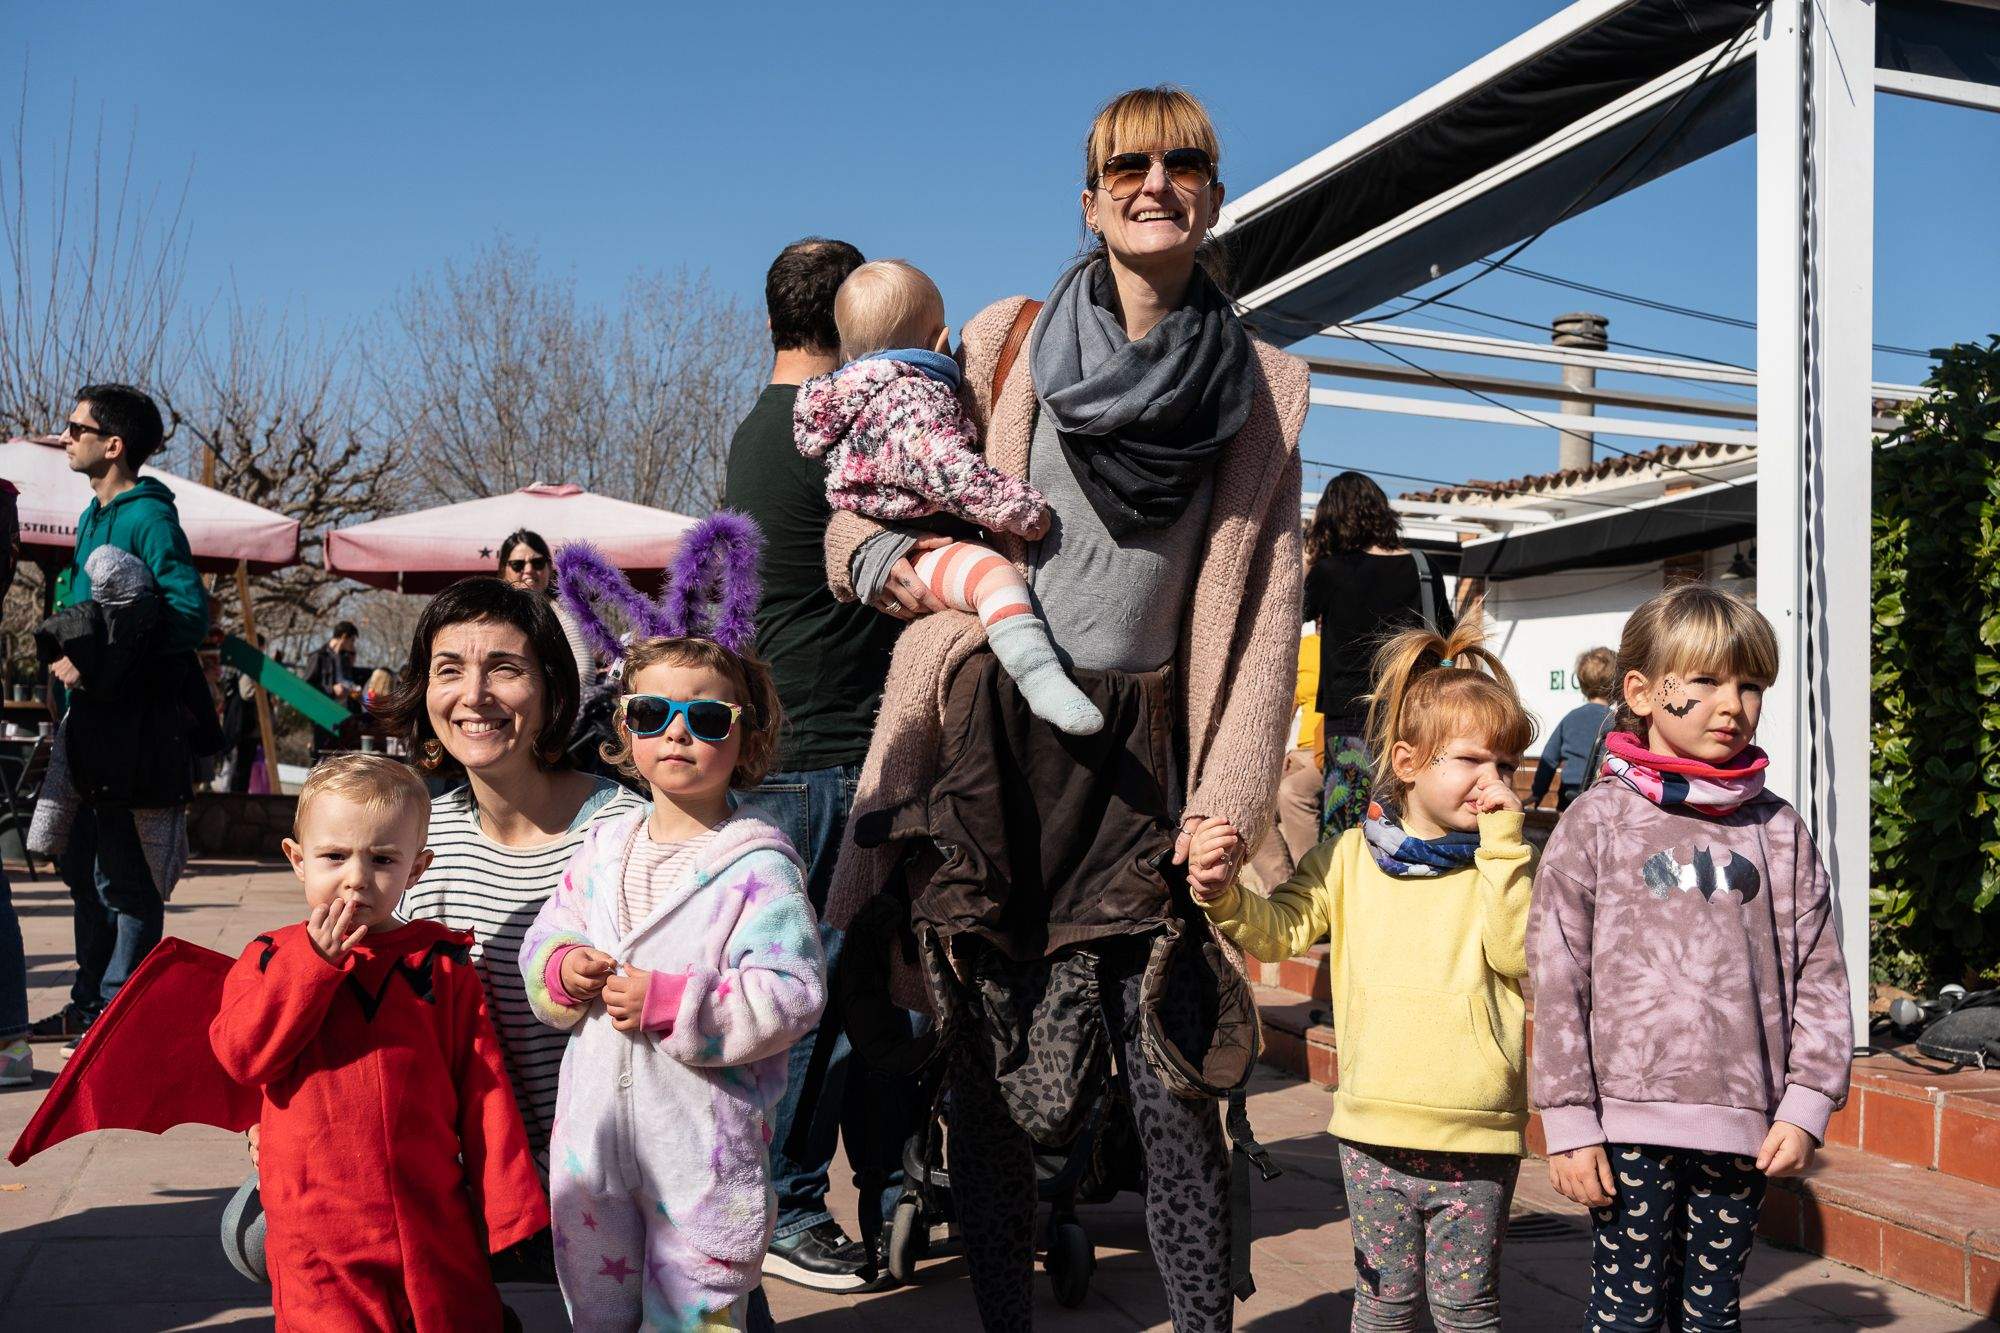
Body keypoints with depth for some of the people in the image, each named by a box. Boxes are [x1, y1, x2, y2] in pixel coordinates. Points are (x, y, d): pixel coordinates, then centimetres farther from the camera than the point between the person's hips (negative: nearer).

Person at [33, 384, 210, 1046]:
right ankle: (89, 1003, 29)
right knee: (83, 867, 17)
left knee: (124, 879, -2)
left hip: (133, 722, -10)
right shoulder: (93, 517, 16)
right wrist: (66, 653, 9)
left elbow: (190, 613, -25)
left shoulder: (148, 518, -12)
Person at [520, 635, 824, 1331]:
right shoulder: (602, 848, 6)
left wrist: (667, 1004, -25)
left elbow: (791, 995, -20)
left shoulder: (759, 868, -13)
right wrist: (562, 969, -8)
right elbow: (544, 937, 15)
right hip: (593, 1130, 6)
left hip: (703, 1146, -5)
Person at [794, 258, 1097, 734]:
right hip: (919, 550, -12)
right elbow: (951, 472, -28)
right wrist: (1025, 508, -23)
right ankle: (1040, 677, -53)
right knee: (996, 573, -33)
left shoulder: (855, 396, 20)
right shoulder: (912, 396, -16)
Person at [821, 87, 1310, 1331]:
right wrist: (880, 554, -7)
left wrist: (1231, 803, -4)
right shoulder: (1007, 342, 8)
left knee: (1175, 1092, -2)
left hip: (1139, 751, 0)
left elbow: (1269, 608, 5)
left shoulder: (1264, 386, 9)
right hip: (989, 734, 1)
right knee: (987, 1079, 6)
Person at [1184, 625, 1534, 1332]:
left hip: (1476, 1139, -1)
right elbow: (1279, 929, -2)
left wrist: (1501, 843, -16)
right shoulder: (1350, 856, 3)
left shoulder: (1505, 862, 0)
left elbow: (1516, 953, -16)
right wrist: (1223, 897, -21)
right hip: (1375, 1132, 1)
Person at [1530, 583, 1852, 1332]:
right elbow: (1556, 980, -4)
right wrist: (1569, 1122, -7)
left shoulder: (1777, 829, 7)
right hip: (1628, 1122, -2)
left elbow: (1818, 975, 7)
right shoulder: (1597, 822, -1)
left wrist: (1806, 1104, -2)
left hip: (1743, 1128, 3)